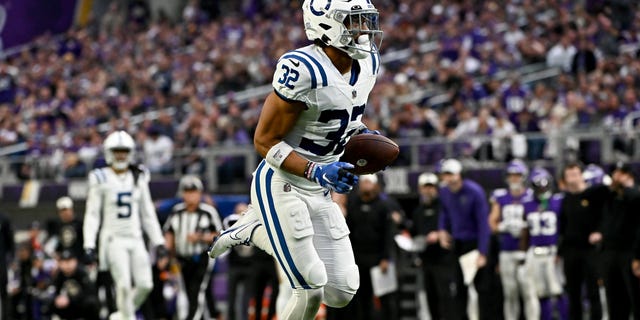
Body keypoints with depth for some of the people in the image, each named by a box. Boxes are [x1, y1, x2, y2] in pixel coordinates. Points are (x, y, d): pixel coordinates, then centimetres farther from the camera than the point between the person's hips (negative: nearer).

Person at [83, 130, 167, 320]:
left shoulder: (139, 178, 10)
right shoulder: (101, 179, -3)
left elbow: (148, 213, 16)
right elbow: (92, 215, -2)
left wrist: (158, 241, 12)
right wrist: (89, 245, -10)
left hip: (135, 239, 4)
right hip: (113, 239, -4)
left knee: (145, 285, -4)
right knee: (124, 285, -15)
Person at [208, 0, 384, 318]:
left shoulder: (367, 65, 0)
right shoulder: (303, 70, -24)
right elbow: (265, 140, -19)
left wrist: (359, 135, 1)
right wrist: (316, 171, -28)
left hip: (320, 193, 8)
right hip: (281, 186, -8)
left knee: (342, 292, 5)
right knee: (311, 288, -11)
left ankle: (253, 231, 22)